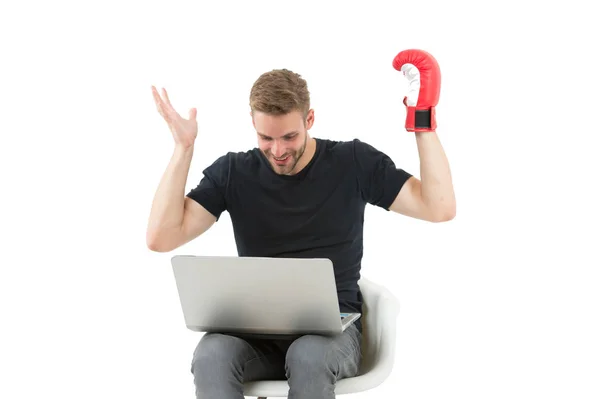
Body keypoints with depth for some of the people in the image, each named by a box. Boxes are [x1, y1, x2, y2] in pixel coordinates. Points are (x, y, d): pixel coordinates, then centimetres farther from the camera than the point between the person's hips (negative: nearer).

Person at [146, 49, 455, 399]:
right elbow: (161, 238, -4)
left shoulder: (354, 162, 2)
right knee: (211, 356, -33)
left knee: (309, 357, -38)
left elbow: (441, 209, -6)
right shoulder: (233, 172, 5)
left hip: (332, 328, -1)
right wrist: (183, 148, -8)